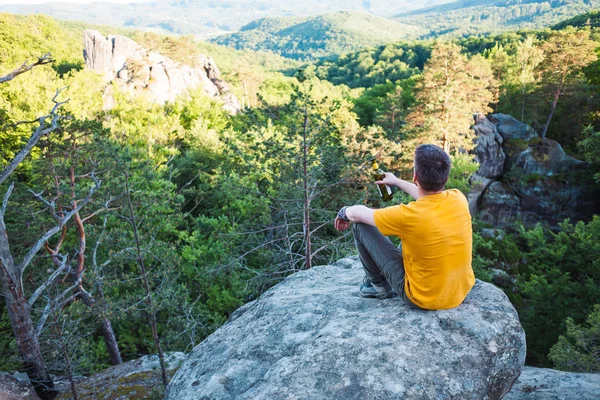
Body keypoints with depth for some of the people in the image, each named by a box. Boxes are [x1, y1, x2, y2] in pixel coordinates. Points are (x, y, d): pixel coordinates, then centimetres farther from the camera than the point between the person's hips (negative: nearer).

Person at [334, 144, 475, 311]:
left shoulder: (409, 215, -29)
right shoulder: (459, 199, -13)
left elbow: (357, 214, -11)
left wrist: (344, 212, 12)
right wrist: (397, 181, 27)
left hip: (423, 299, -6)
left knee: (361, 225, -1)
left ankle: (379, 284, 21)